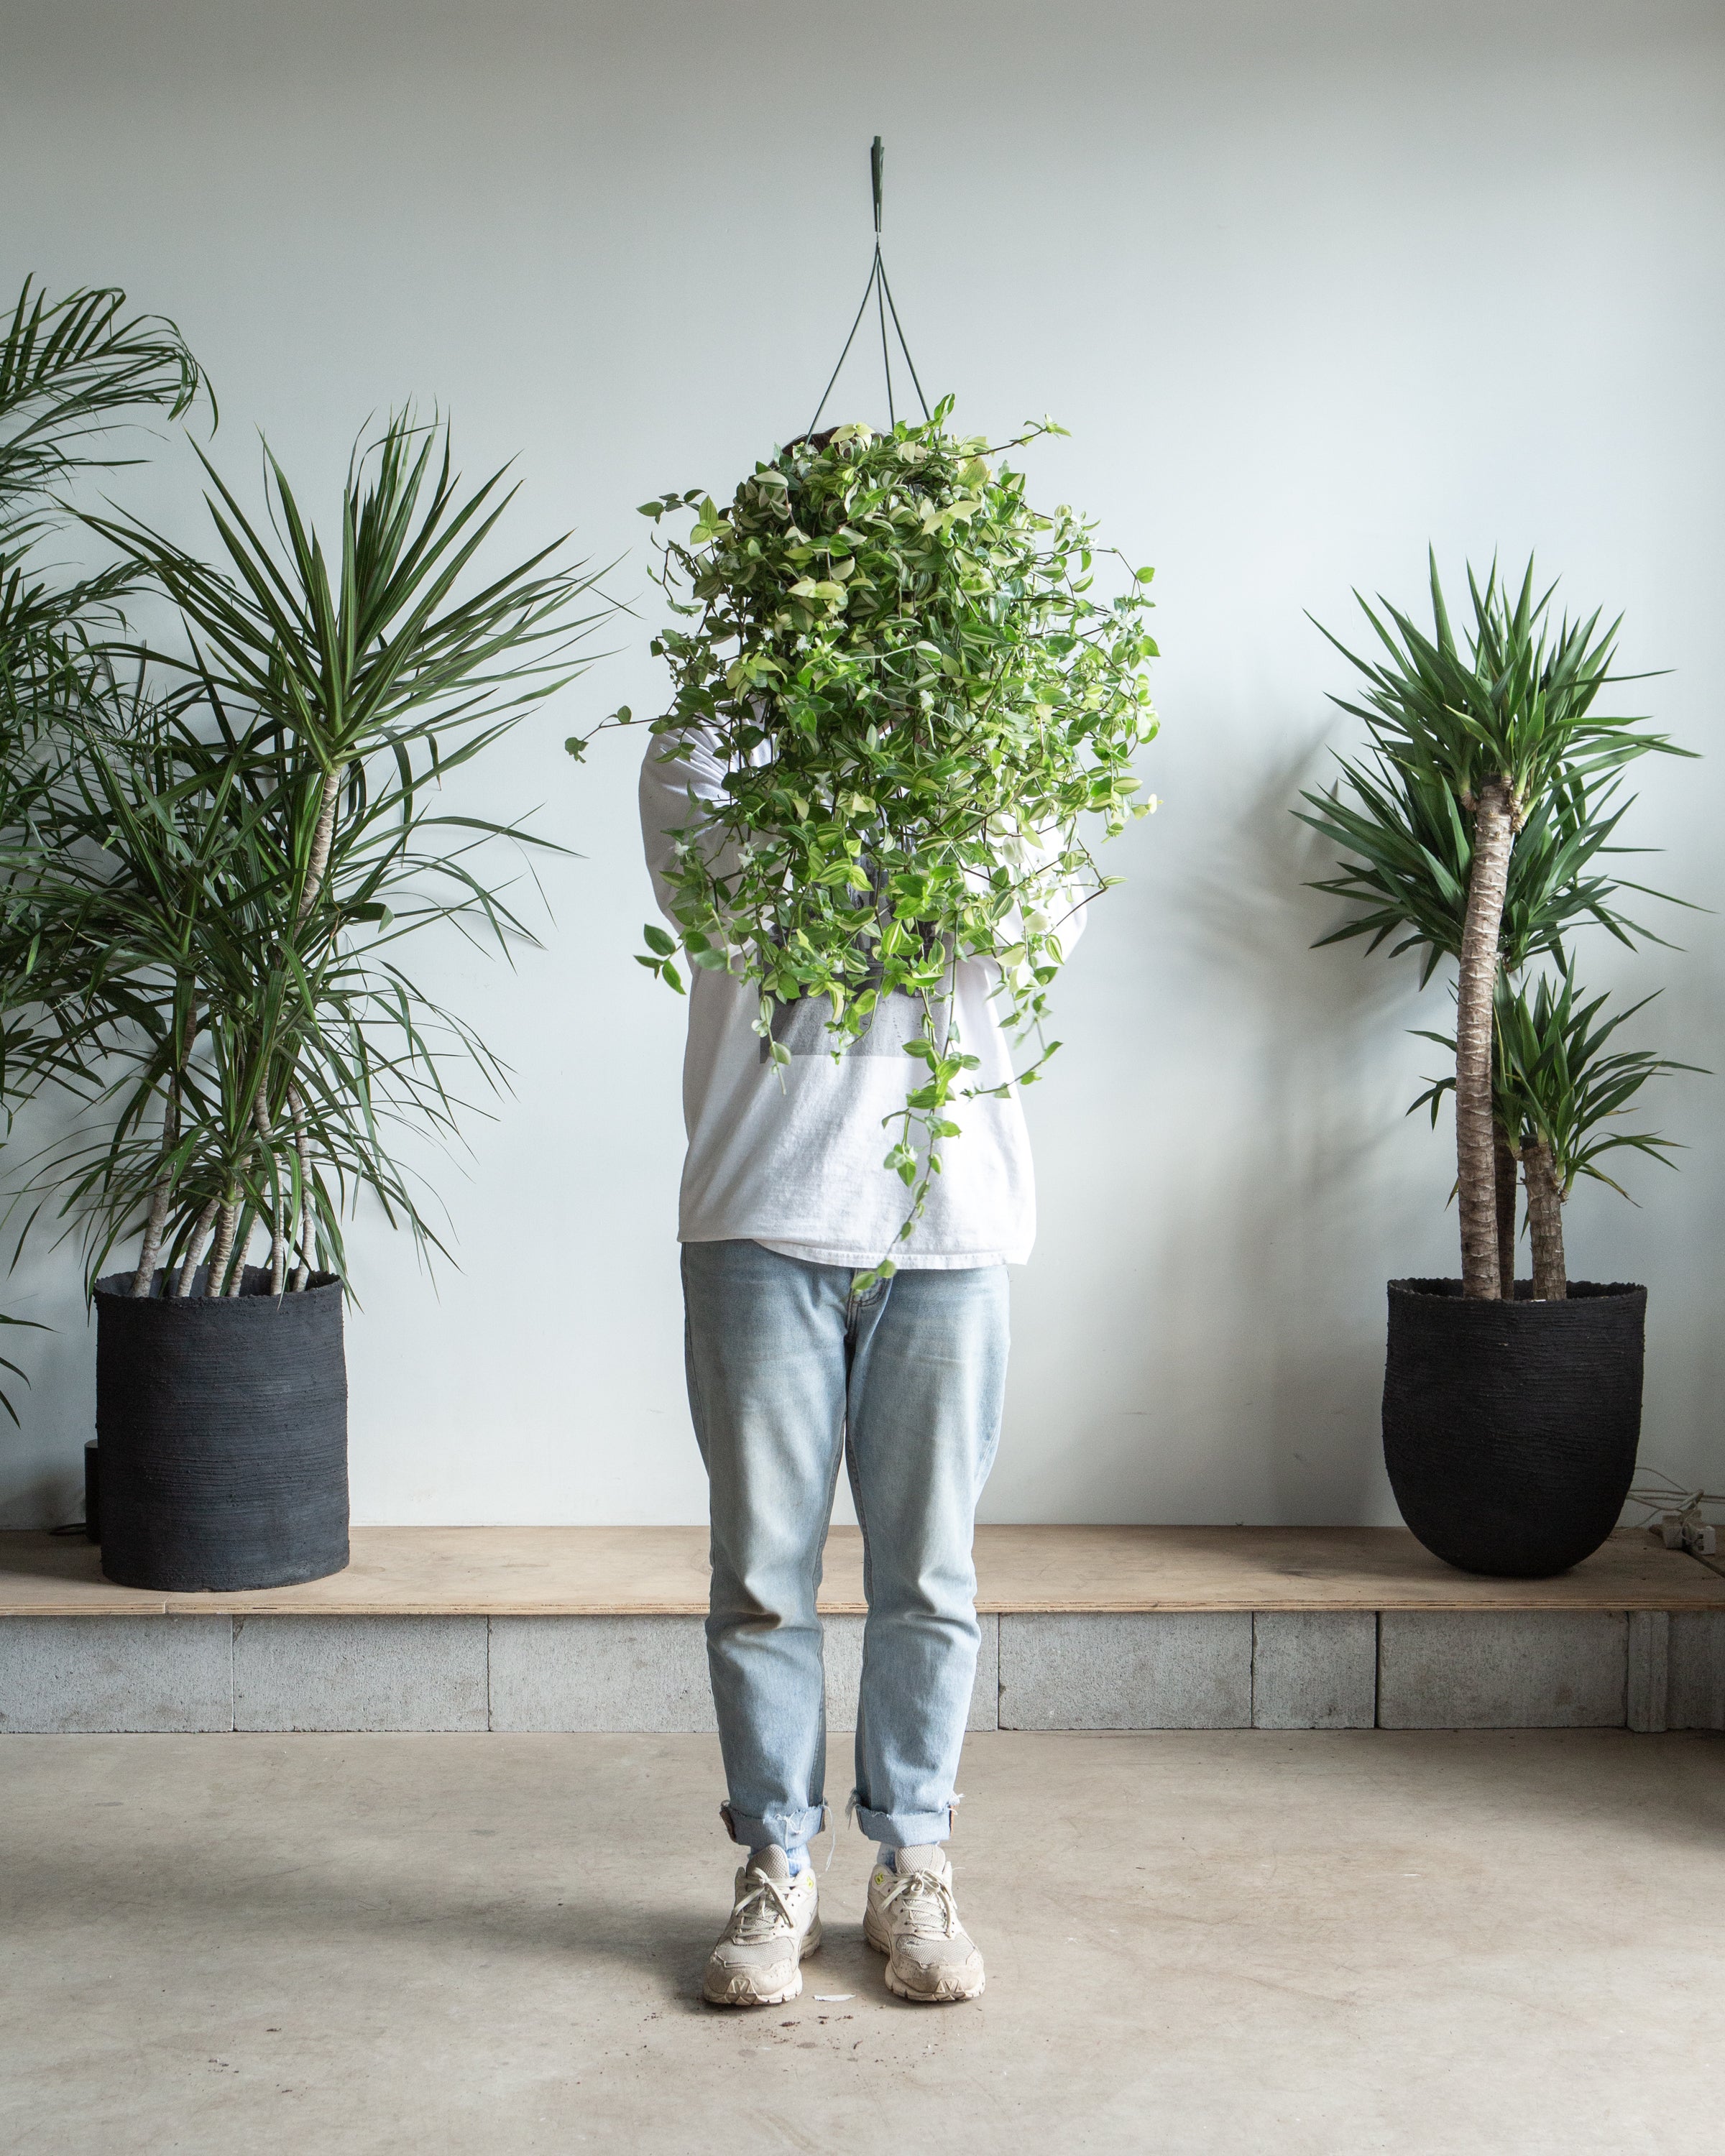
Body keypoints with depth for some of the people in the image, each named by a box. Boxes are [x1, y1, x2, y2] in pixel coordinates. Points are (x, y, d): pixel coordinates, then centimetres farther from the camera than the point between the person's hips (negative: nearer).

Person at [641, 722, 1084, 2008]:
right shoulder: (716, 770, 10)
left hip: (949, 1236, 1)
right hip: (762, 1225, -1)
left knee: (929, 1577, 6)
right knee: (763, 1574, 4)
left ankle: (914, 1870, 20)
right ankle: (776, 1871, 17)